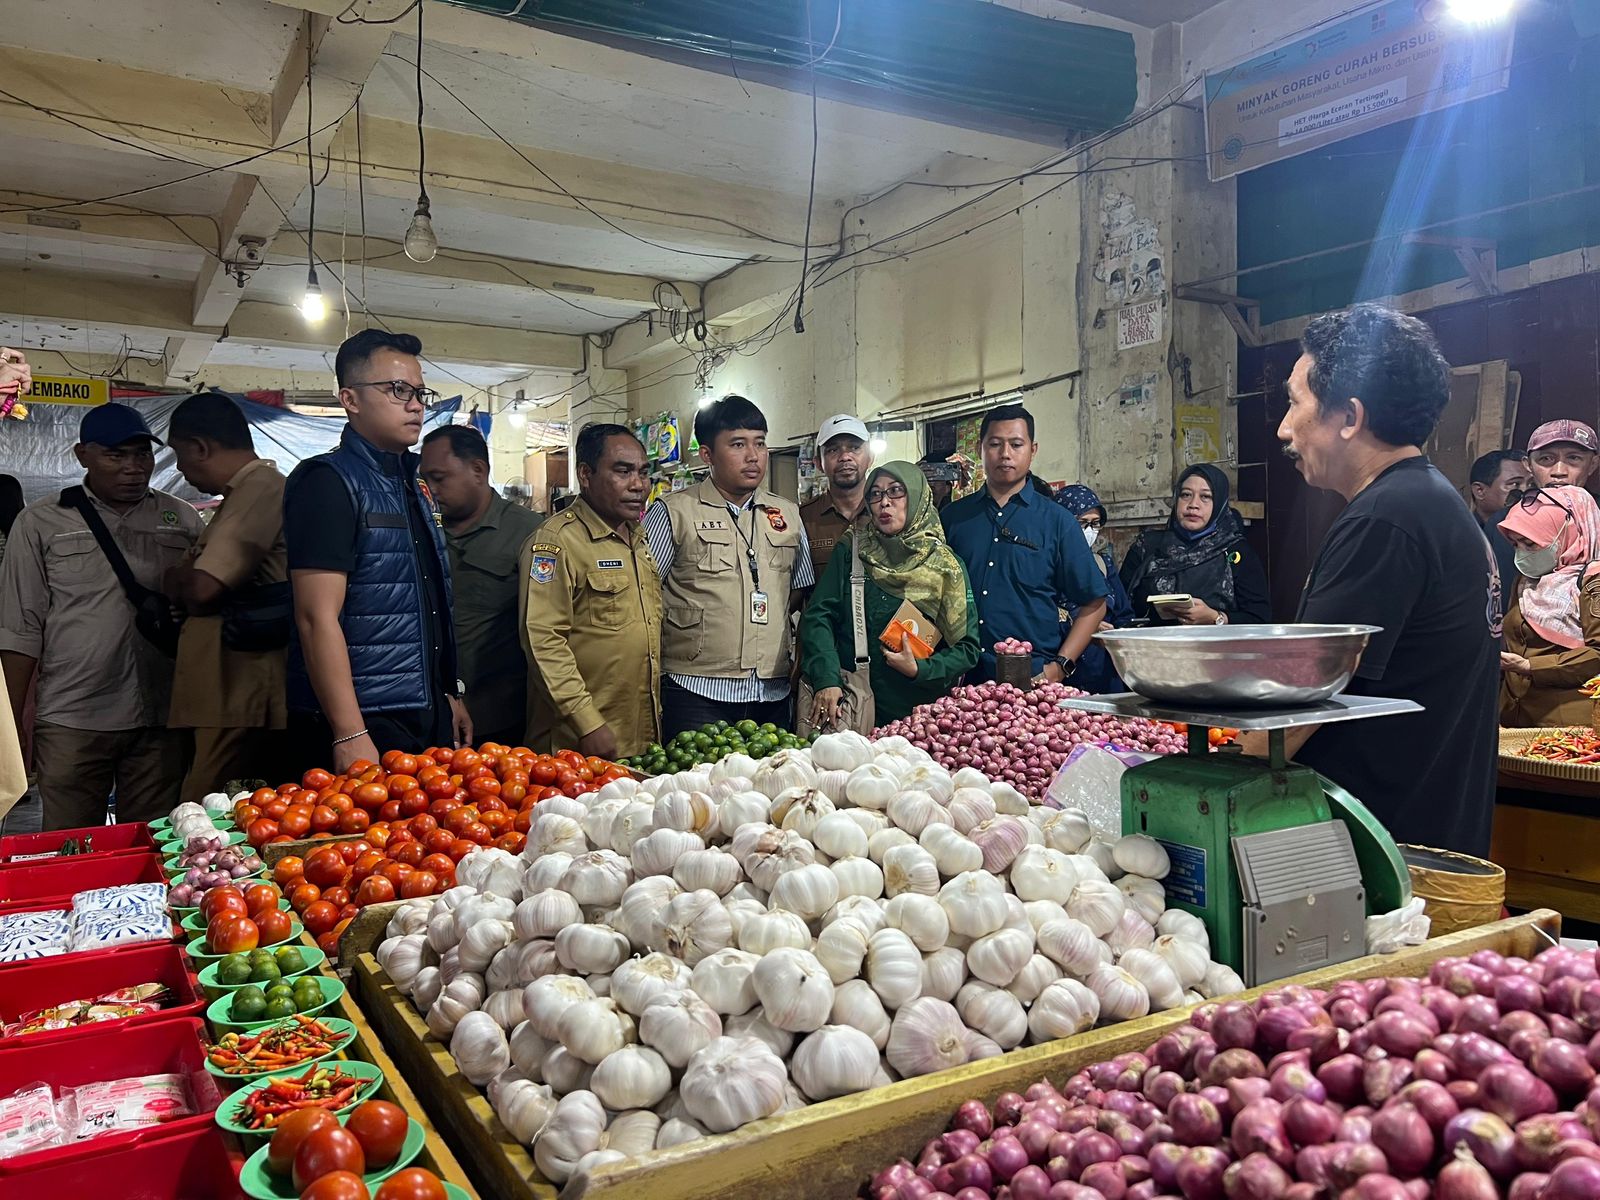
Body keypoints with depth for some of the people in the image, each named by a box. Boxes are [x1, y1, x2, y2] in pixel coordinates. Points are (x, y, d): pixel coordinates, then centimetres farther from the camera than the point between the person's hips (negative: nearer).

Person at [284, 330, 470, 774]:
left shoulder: (413, 484, 15)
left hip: (427, 719, 8)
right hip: (363, 723, -8)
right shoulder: (328, 480, -11)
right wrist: (350, 736, -23)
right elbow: (317, 617, -19)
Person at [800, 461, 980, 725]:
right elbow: (818, 616, -6)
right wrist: (826, 679, -20)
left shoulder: (945, 567, -1)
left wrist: (920, 670, -15)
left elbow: (966, 647, 0)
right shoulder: (850, 552, 3)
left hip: (920, 711, -1)